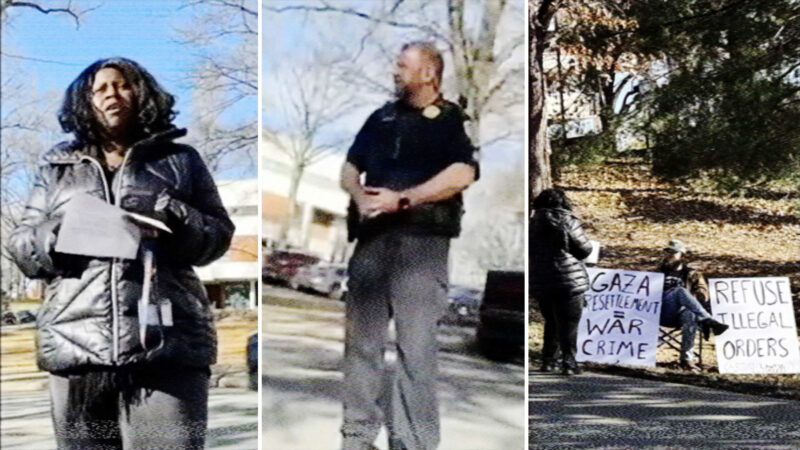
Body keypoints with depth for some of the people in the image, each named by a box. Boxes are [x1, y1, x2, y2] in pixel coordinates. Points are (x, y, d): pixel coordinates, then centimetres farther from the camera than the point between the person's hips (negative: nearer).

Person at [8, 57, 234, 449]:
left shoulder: (179, 160, 15)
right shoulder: (57, 167, 21)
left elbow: (219, 234, 11)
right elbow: (20, 244, 18)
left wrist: (173, 221, -10)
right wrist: (53, 238, -6)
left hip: (166, 344, -2)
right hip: (76, 346, 2)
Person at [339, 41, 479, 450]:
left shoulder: (452, 120, 3)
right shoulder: (382, 117, 21)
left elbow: (462, 174, -12)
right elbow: (350, 169, 20)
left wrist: (401, 199, -15)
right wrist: (361, 198, -3)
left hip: (421, 238, -6)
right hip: (372, 236, 6)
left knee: (416, 344, -7)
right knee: (361, 339, 5)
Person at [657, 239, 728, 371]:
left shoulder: (691, 274, 24)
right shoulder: (661, 272, 31)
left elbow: (703, 295, 11)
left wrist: (688, 299, -8)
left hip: (679, 313, 0)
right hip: (660, 313, 0)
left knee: (690, 316, -39)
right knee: (680, 291, -31)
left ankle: (687, 359, -40)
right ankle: (708, 321, -44)